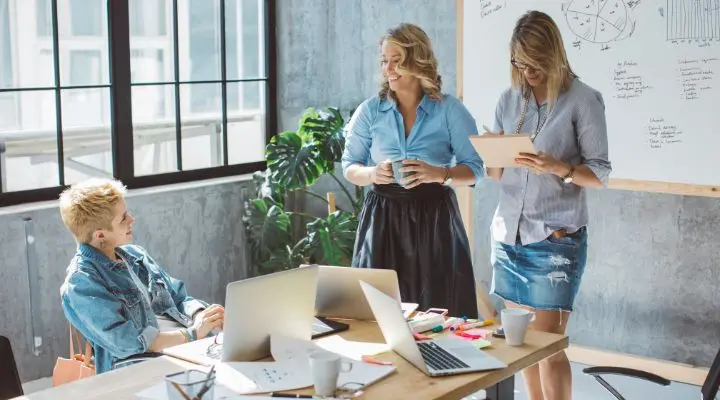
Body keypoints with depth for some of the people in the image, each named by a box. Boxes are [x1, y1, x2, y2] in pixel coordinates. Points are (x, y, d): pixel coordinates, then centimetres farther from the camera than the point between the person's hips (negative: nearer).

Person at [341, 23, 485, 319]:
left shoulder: (450, 110, 0)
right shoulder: (370, 111, 4)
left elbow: (475, 169, -1)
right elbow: (349, 167, 7)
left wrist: (438, 174, -20)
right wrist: (373, 174, -15)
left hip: (435, 218, -1)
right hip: (383, 217, 1)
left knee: (437, 311, -2)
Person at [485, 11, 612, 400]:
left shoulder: (583, 99, -5)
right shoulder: (509, 99, 9)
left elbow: (599, 173, -5)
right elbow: (497, 174, 12)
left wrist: (557, 167, -22)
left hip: (557, 239, -5)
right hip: (508, 235, 5)